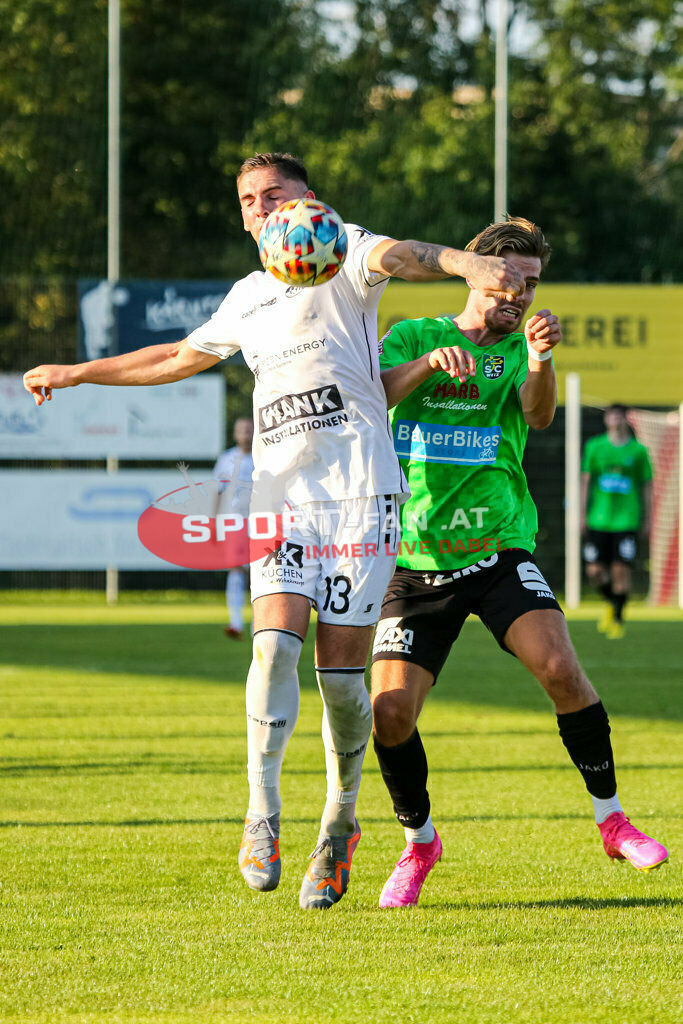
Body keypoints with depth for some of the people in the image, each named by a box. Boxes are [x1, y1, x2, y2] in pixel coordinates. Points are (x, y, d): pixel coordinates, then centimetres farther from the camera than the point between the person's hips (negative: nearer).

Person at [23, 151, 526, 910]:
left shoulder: (338, 254, 3)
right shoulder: (247, 298, 22)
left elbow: (399, 256, -21)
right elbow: (180, 357, 39)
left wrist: (470, 265, -42)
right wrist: (76, 374, 44)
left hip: (358, 490, -4)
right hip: (280, 494, 4)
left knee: (340, 669, -4)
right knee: (276, 640, -17)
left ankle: (339, 819, 16)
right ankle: (262, 816, -14)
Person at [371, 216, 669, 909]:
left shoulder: (518, 349, 6)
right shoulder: (412, 337, 7)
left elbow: (538, 416, -15)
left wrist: (539, 362, -36)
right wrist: (430, 362, -29)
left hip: (498, 552, 0)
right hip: (414, 562, 0)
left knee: (560, 667, -23)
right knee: (390, 711, -11)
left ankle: (610, 819, -6)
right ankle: (418, 843, 15)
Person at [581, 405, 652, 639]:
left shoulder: (638, 451, 3)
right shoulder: (594, 447, 5)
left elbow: (646, 486, 8)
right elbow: (585, 481, 8)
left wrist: (647, 520, 6)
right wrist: (583, 514, 3)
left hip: (626, 520, -1)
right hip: (598, 520, 1)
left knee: (621, 570, -9)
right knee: (594, 571, -1)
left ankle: (618, 618, 7)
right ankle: (611, 602, 28)